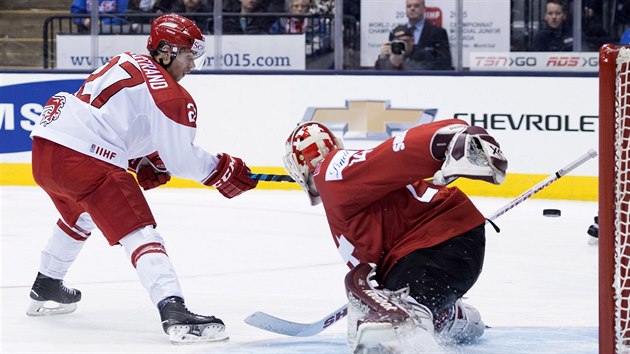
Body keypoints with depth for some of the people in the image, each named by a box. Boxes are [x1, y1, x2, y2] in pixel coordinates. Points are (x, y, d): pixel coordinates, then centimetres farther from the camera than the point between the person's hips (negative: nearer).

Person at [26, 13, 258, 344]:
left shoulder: (127, 62, 20)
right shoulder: (171, 96, -6)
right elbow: (181, 160, -3)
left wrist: (143, 161, 23)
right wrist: (223, 170, 10)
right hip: (86, 162, -9)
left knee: (78, 216, 36)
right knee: (140, 235, -13)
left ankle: (45, 290, 53)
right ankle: (174, 313, -28)